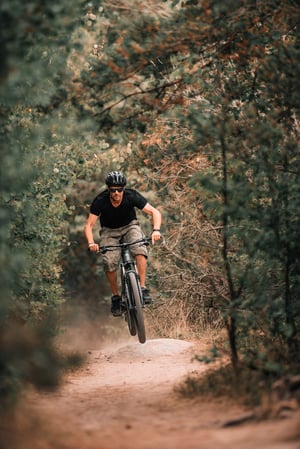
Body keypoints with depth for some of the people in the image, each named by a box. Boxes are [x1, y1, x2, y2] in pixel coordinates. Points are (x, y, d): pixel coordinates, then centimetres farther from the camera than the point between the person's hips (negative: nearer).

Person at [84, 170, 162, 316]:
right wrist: (91, 243, -45)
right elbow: (89, 225, -25)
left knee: (140, 250, -32)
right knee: (109, 263, -24)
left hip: (130, 226, 0)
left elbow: (155, 212, -25)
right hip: (109, 230, 0)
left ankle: (143, 288, -25)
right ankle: (115, 297, -3)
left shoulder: (131, 196, -26)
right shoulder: (100, 201, -26)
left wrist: (156, 230, -44)